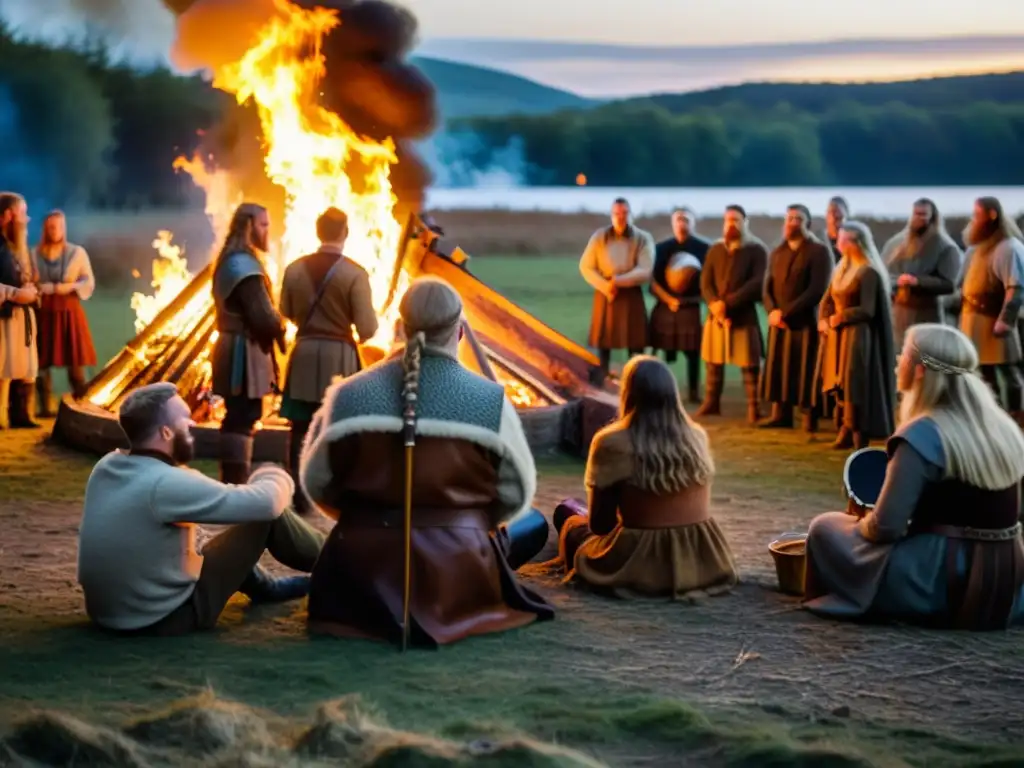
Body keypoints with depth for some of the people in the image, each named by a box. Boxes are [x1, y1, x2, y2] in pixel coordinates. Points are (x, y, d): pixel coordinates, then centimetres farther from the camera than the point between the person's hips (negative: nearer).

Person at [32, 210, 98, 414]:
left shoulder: (77, 252, 5)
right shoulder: (35, 254, 4)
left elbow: (89, 282, 3)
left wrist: (70, 286, -13)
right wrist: (49, 288, -14)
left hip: (70, 311, 0)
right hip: (44, 312, 0)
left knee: (76, 361, -4)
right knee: (43, 361, -2)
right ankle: (46, 407, 2)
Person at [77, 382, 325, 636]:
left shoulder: (105, 466, -3)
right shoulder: (165, 484, -27)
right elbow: (266, 502, -20)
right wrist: (279, 479, 3)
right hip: (166, 618, -8)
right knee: (267, 515, -1)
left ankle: (266, 587, 43)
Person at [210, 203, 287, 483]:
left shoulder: (232, 260, 16)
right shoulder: (244, 263, -17)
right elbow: (261, 315, -21)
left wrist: (275, 327, 8)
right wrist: (280, 331, -2)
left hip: (236, 348, 11)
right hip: (245, 351, -11)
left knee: (239, 418, 15)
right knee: (242, 419, -8)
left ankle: (233, 485, 21)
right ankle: (235, 486, -7)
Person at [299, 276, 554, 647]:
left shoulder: (349, 396, -9)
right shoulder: (491, 401, -13)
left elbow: (316, 483, 1)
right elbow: (515, 497, -3)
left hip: (363, 571, 3)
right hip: (457, 573, -3)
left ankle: (382, 604, 18)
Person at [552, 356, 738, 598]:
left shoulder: (612, 444, -14)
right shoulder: (698, 437, 1)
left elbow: (599, 524, -5)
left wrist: (586, 516, 17)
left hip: (640, 566, -6)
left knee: (567, 514, 23)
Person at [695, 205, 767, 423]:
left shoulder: (757, 250, -2)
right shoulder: (715, 250, 11)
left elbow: (757, 283, -12)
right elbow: (705, 281, 4)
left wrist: (728, 303, -18)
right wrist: (714, 304, -15)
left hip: (744, 315, -4)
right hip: (716, 315, 4)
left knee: (749, 365, -4)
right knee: (713, 362, 9)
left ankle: (754, 407, -2)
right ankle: (711, 403, 18)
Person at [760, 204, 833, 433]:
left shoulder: (819, 251, -6)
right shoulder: (777, 253, 15)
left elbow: (817, 289, -15)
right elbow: (767, 286, 11)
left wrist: (787, 312, -17)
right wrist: (772, 311, -10)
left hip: (806, 321, -6)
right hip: (779, 321, 6)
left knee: (805, 370, -3)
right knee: (779, 368, 6)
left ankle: (810, 419, 3)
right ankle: (780, 414, 13)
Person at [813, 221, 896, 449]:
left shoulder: (869, 272, -12)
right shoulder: (841, 269, 13)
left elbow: (866, 310, -17)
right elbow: (828, 300, 14)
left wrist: (839, 318, -9)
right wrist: (823, 320, -5)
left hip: (857, 336, -8)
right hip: (836, 335, 8)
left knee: (854, 385, -8)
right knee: (838, 384, 5)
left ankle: (859, 436, -3)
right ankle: (845, 431, 11)